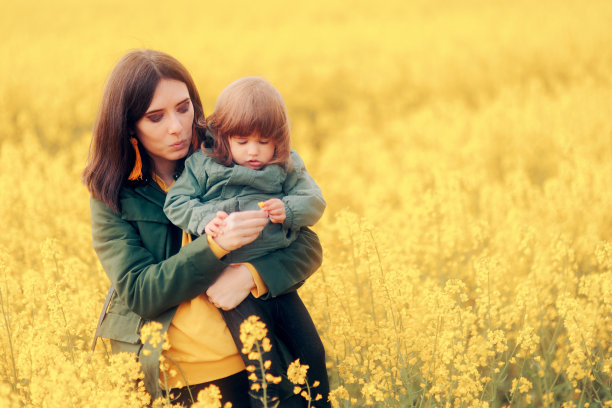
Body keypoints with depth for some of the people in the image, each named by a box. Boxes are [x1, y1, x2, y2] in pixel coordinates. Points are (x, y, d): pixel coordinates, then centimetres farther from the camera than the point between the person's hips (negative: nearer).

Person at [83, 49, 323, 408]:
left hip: (254, 367, 1)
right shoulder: (112, 195, -1)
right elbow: (138, 292, -11)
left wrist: (250, 274, -21)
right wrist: (216, 245, -25)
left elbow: (308, 247, -1)